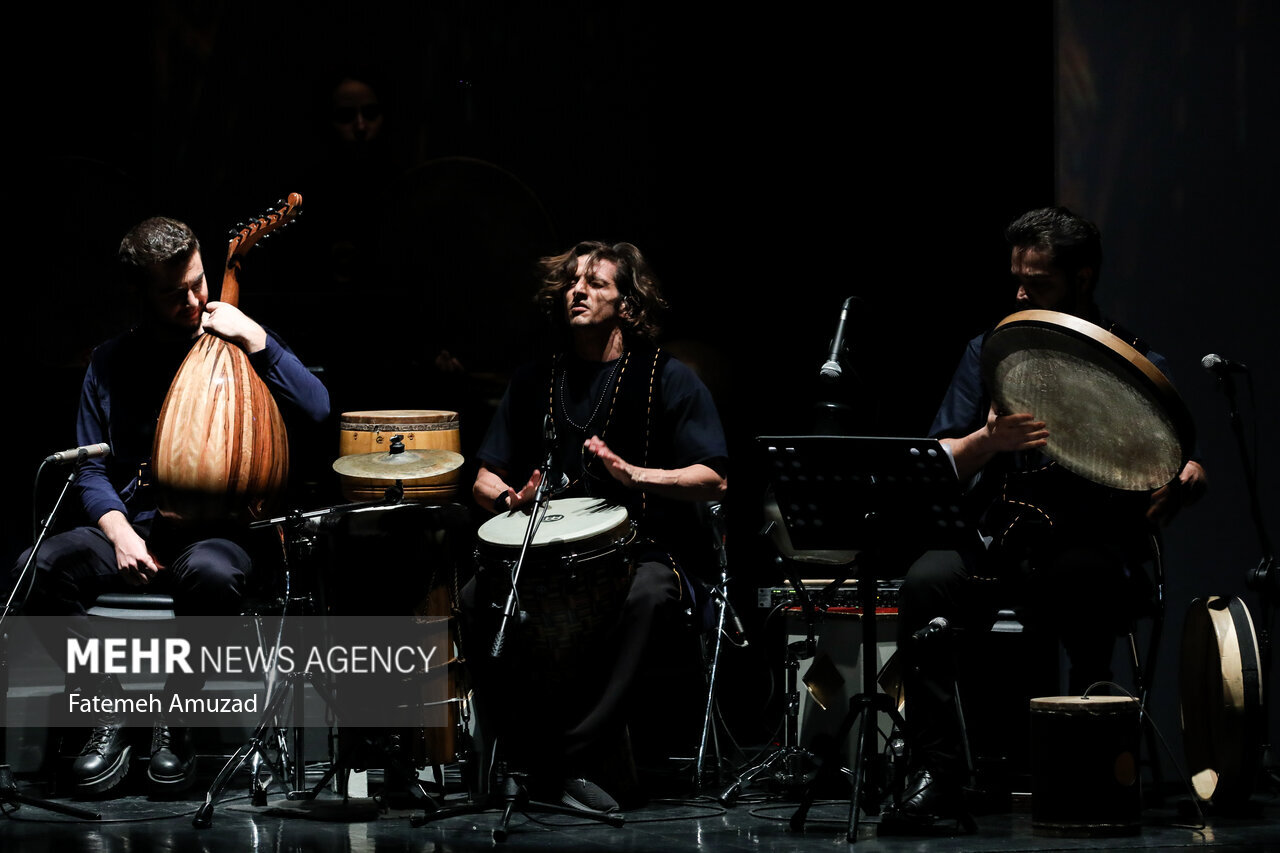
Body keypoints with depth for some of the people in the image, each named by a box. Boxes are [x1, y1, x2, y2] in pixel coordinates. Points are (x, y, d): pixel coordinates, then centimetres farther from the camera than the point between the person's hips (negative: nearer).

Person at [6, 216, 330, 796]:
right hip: (131, 526, 3)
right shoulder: (112, 363, 10)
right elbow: (92, 470, 10)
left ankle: (169, 717, -17)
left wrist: (255, 340, -14)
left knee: (211, 575, -40)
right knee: (37, 571, -28)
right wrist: (120, 532, -10)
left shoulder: (237, 348, 4)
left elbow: (316, 411, -10)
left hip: (214, 532, -2)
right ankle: (111, 713, -12)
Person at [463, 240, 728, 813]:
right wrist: (511, 498, -10)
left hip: (643, 550, -3)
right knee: (477, 599, -26)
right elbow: (485, 480, 15)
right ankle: (527, 746, -16)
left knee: (644, 596, -38)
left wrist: (632, 474, -23)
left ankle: (572, 758, -36)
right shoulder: (533, 382, 14)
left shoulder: (668, 380, 3)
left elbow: (713, 482, -6)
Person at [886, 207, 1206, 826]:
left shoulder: (1136, 365, 8)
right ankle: (937, 773, -28)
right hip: (996, 536, 2)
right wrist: (987, 442, -17)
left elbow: (1176, 470, 7)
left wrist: (1186, 476, -19)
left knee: (1084, 587, -38)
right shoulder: (991, 351, 13)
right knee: (927, 583, -30)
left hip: (1091, 541, -2)